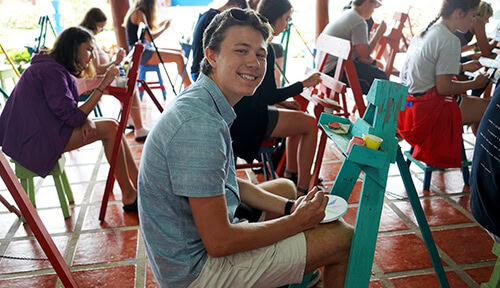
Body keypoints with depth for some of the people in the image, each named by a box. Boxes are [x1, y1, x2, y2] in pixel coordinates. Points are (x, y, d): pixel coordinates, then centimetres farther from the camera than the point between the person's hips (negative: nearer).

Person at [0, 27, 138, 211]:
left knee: (113, 127, 1)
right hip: (34, 142, -10)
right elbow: (73, 118, -21)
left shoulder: (53, 67, 14)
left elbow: (70, 110, 14)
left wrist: (85, 119, -9)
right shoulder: (51, 70, -18)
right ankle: (129, 197, -8)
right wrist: (103, 85, -20)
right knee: (110, 129, -15)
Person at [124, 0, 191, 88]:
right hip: (140, 53, -10)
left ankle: (186, 86, -2)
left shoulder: (136, 12, 16)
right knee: (179, 57, -19)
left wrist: (160, 26, 17)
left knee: (180, 52, 5)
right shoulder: (139, 13, -13)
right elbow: (149, 38, -18)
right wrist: (164, 27, -6)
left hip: (144, 49, 10)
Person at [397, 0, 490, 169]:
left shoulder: (427, 30, 8)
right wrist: (474, 84, -4)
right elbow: (443, 87, -18)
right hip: (424, 111, -9)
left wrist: (462, 67, 18)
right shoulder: (450, 41, -18)